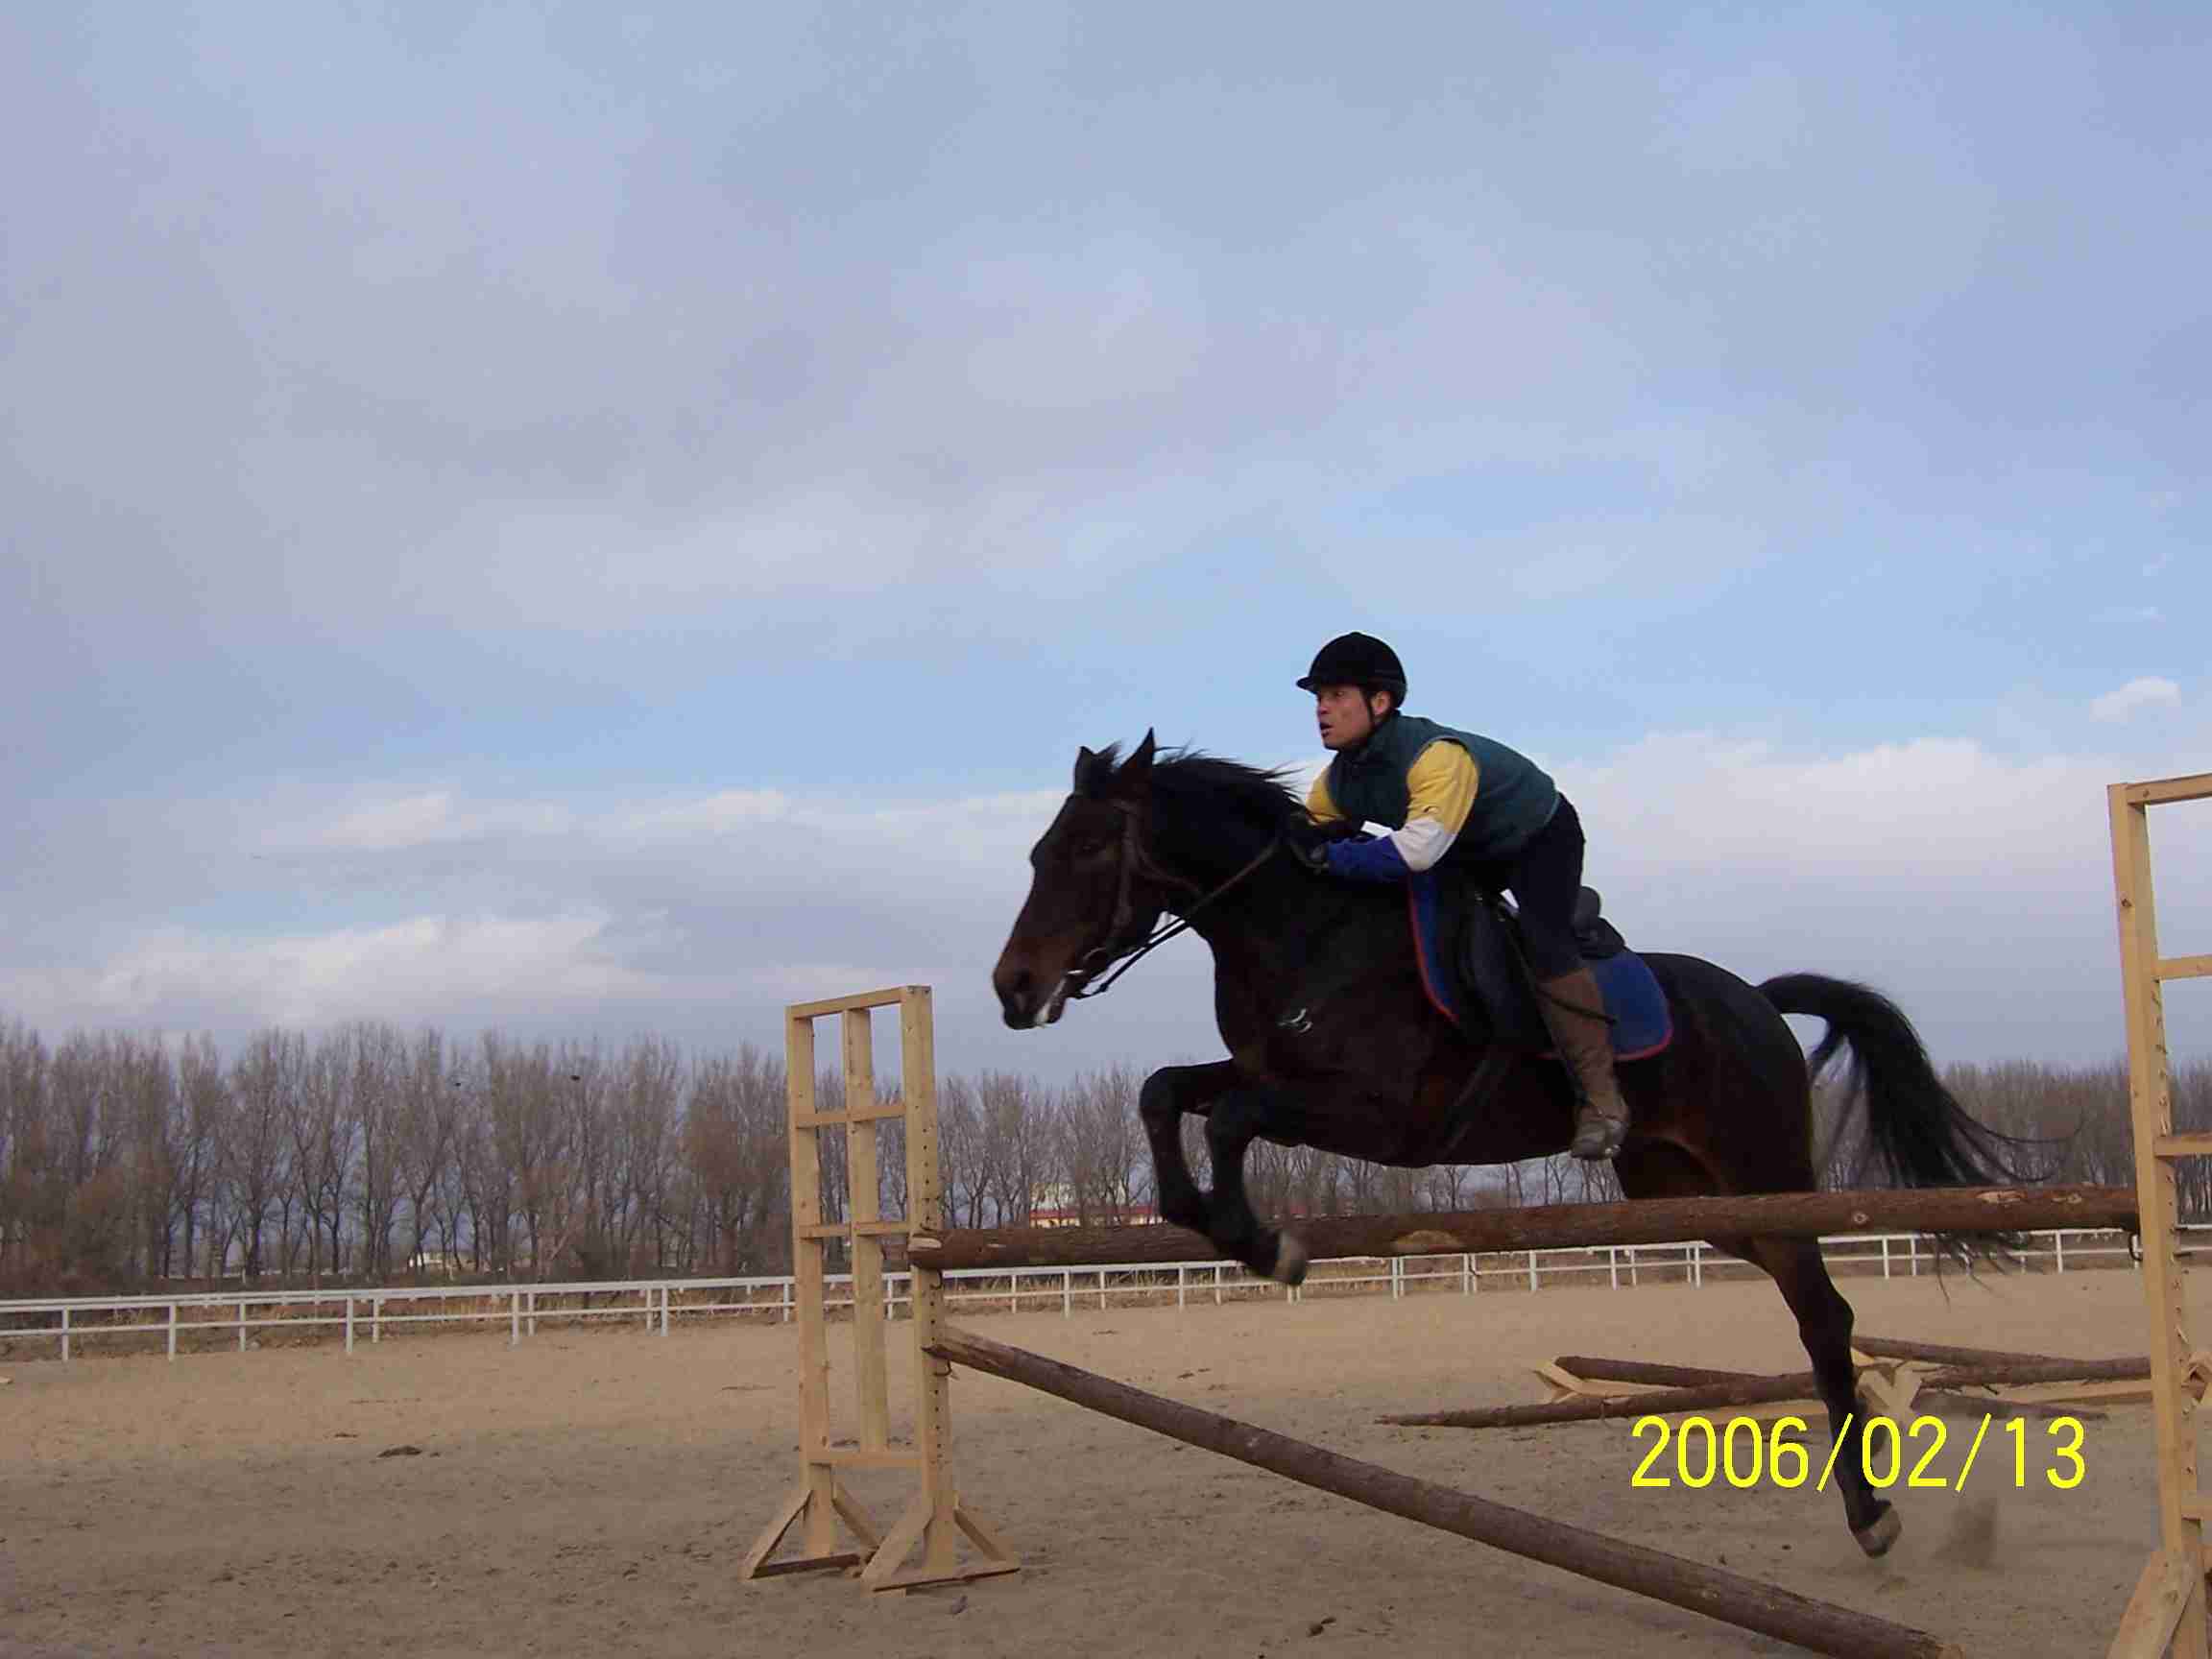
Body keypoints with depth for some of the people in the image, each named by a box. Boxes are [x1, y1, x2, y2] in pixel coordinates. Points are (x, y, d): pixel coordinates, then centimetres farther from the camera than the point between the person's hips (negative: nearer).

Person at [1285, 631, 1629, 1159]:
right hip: (1473, 852, 8)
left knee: (1543, 942, -29)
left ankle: (1601, 1099, -26)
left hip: (1541, 835, -8)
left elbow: (1419, 848, -52)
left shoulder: (1439, 756, -41)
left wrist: (1332, 858, -53)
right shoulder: (1336, 784, -15)